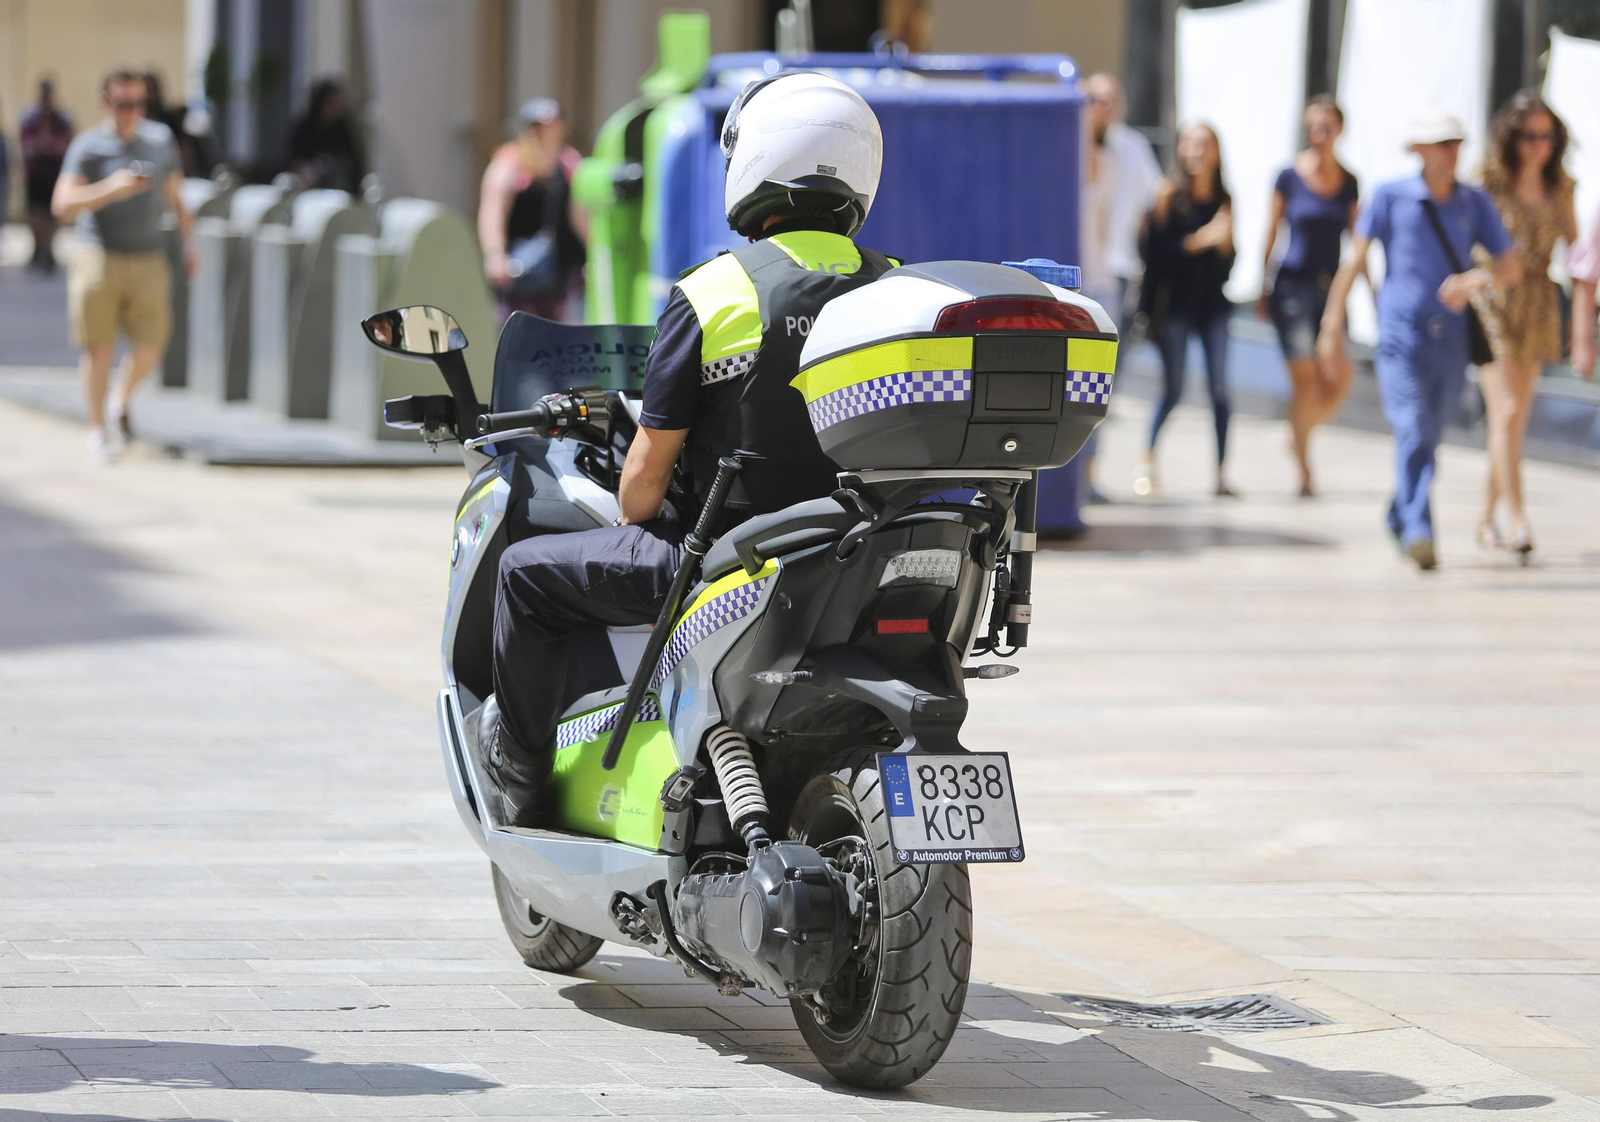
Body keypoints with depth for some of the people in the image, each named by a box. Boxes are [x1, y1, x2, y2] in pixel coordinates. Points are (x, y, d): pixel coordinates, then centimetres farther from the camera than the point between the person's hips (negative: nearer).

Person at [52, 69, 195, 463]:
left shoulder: (161, 139, 9)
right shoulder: (88, 147, -4)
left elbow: (174, 196, 22)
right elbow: (62, 205, -12)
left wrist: (187, 242, 15)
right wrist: (110, 189, -23)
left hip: (148, 262, 3)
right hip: (99, 257, -3)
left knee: (149, 351, -2)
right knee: (98, 349, -3)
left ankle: (120, 401, 28)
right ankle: (98, 428, 12)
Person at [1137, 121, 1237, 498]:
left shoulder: (1223, 199, 9)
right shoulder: (1168, 194, -4)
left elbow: (1227, 263, 11)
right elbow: (1156, 250, -12)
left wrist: (1224, 243, -9)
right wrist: (1198, 241, -19)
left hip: (1213, 305, 3)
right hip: (1175, 305, -3)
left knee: (1219, 388, -4)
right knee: (1172, 389, -2)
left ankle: (1222, 472, 0)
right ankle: (1147, 459, 18)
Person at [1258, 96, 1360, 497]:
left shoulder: (1349, 183, 6)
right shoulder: (1290, 177, -2)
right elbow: (1270, 234, 2)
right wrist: (1263, 290, 0)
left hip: (1332, 287, 3)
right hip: (1294, 285, -3)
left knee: (1338, 380, -7)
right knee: (1304, 379, -8)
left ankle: (1299, 433, 22)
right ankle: (1304, 472, 0)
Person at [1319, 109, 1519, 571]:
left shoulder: (1475, 204, 5)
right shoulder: (1391, 197, -3)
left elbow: (1511, 267, 4)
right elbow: (1355, 257, 0)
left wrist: (1478, 279, -18)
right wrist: (1332, 323, -3)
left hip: (1451, 338, 4)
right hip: (1400, 335, -4)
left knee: (1428, 439, 14)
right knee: (1413, 434, -18)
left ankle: (1400, 518, 36)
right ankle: (1418, 533, -25)